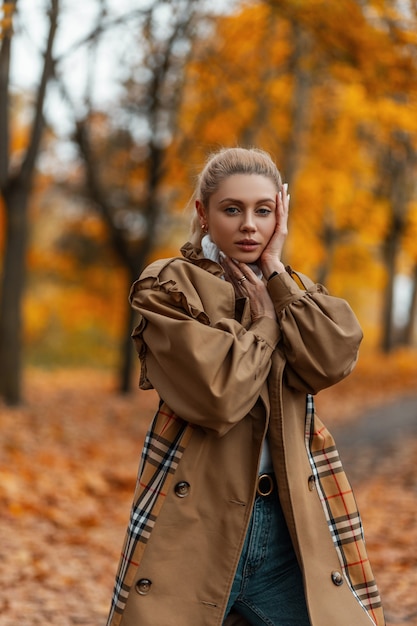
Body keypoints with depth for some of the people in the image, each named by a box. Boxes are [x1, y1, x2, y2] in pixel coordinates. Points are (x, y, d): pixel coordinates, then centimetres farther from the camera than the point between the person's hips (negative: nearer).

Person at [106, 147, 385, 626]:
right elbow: (216, 393, -17)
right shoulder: (168, 286, -1)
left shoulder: (293, 290, 15)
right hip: (195, 523, -4)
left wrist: (276, 271, -4)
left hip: (292, 523, 4)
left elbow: (333, 361, -7)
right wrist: (264, 323, -3)